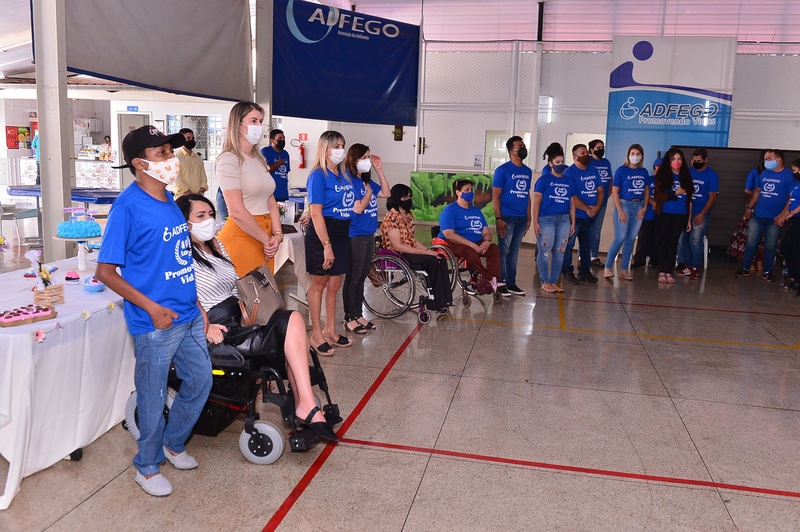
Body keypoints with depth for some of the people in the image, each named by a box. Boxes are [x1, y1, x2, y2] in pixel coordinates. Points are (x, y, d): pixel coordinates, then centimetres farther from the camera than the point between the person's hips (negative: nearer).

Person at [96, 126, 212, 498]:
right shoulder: (127, 206, -15)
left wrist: (196, 304, 14)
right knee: (153, 397, 8)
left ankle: (173, 443, 41)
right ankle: (147, 467, 31)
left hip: (189, 315, 7)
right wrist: (152, 308, -20)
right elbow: (105, 271, -14)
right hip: (155, 323, -7)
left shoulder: (168, 199, 7)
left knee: (200, 380, 17)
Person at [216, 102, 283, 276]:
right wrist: (267, 240, -10)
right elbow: (237, 212, -16)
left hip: (265, 239, 8)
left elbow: (271, 203, 14)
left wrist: (277, 235, -2)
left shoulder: (259, 160, 17)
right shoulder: (229, 159, -9)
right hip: (241, 237, -8)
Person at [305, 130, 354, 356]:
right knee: (319, 284, 3)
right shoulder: (318, 175, -12)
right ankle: (316, 335, 13)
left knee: (334, 284, 14)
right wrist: (327, 245, -22)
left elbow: (353, 206, 20)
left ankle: (329, 330, 27)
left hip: (342, 234, 7)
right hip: (322, 235, -7)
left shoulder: (344, 174, 11)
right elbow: (316, 213, -18)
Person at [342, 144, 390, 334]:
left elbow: (386, 193, 16)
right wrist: (369, 191, -8)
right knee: (353, 278, 1)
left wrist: (379, 170, 11)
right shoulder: (349, 181, -15)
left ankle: (358, 315, 26)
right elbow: (358, 208, -20)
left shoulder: (366, 180, 11)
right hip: (355, 236, -8)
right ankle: (349, 319, 12)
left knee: (361, 277, 16)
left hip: (368, 235, 9)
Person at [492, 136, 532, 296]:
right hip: (507, 217, -6)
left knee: (514, 250, 11)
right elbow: (495, 195, -7)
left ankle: (511, 283, 18)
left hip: (522, 218, 6)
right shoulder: (502, 170, -4)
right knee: (503, 250, -4)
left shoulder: (527, 171, 14)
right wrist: (498, 219, -14)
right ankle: (499, 283, 4)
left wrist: (529, 218, 13)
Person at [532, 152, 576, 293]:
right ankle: (545, 282, 5)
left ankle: (554, 282, 14)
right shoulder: (544, 179, 1)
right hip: (546, 219, -5)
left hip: (564, 219, 5)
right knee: (545, 251, -5)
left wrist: (573, 223, 14)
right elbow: (536, 202, -4)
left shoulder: (569, 181, 15)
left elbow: (572, 205, 18)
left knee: (559, 252, 5)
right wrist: (535, 222, -11)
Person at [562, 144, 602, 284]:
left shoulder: (593, 171, 14)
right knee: (568, 244, -3)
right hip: (575, 216, -7)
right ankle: (567, 271, 7)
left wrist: (597, 207, -4)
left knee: (586, 245, 12)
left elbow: (600, 191, 14)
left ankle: (584, 271, 22)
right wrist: (586, 209, -16)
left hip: (590, 216, 7)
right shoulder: (569, 172, -8)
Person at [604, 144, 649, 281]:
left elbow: (646, 190, 15)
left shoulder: (644, 172, 11)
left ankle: (624, 270, 12)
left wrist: (644, 207, 2)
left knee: (631, 240, 6)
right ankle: (607, 268, -2)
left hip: (639, 206, 5)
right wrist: (620, 210, -13)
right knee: (620, 239, -10)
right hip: (624, 204, -5)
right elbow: (615, 191, -7)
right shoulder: (621, 170, -4)